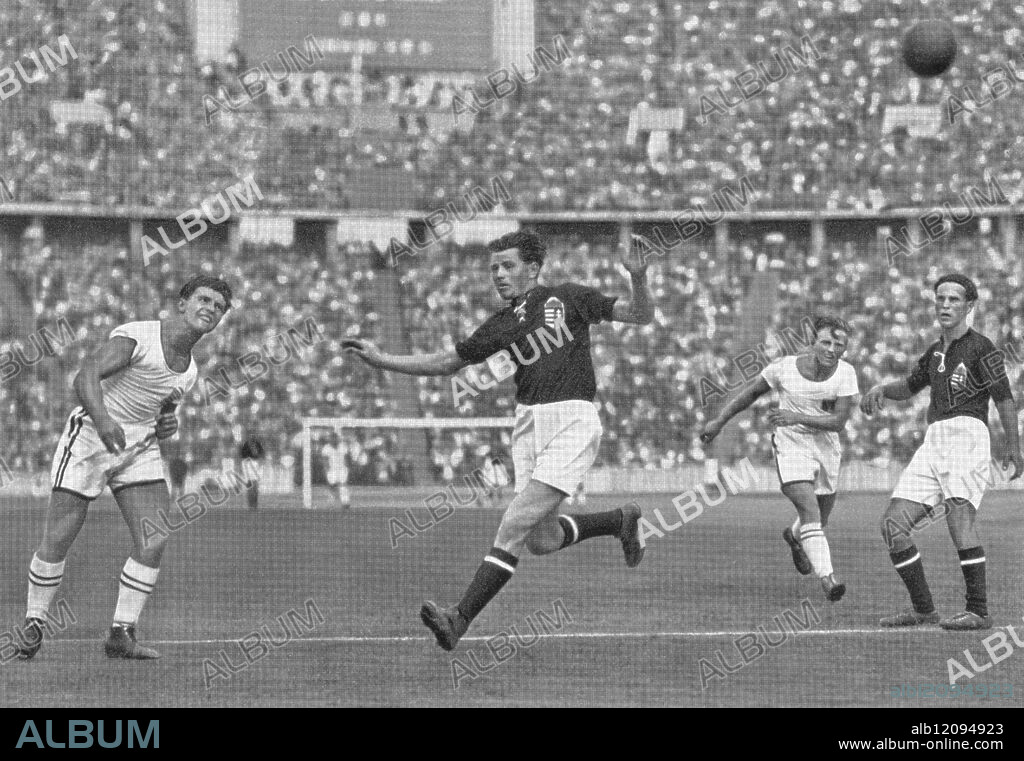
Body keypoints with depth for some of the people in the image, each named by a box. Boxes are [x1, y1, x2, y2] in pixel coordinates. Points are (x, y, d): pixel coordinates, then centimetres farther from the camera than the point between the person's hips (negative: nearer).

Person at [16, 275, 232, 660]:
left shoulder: (189, 371, 9)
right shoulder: (135, 337, -15)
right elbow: (86, 375, -27)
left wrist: (167, 425, 2)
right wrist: (102, 420, -44)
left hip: (138, 448, 6)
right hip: (89, 438, -6)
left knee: (154, 542, -11)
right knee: (57, 540, -7)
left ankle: (121, 633, -1)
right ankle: (34, 624, 12)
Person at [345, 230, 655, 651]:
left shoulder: (566, 298, 5)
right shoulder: (499, 327, 16)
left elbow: (640, 316, 6)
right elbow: (447, 362, 23)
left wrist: (638, 277, -13)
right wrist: (382, 360, 18)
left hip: (572, 420, -6)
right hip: (529, 423, 6)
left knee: (516, 525, -15)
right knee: (542, 540, 2)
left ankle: (461, 618, -18)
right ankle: (620, 520, 30)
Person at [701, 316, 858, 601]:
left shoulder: (845, 373, -9)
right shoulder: (784, 368, -13)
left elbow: (839, 420, -16)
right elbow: (752, 393, 5)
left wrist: (797, 417, -28)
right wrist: (719, 422, 9)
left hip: (827, 447, 3)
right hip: (791, 446, -3)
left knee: (821, 519, 19)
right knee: (809, 510, -22)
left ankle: (794, 536, 55)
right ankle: (827, 577, -30)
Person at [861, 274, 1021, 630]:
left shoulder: (980, 348, 0)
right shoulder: (936, 352, 22)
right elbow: (910, 386, 35)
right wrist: (881, 390, 15)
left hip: (967, 431, -7)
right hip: (933, 441, 7)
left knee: (959, 514, -25)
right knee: (893, 523, -3)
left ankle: (979, 611, -25)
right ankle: (923, 609, 4)